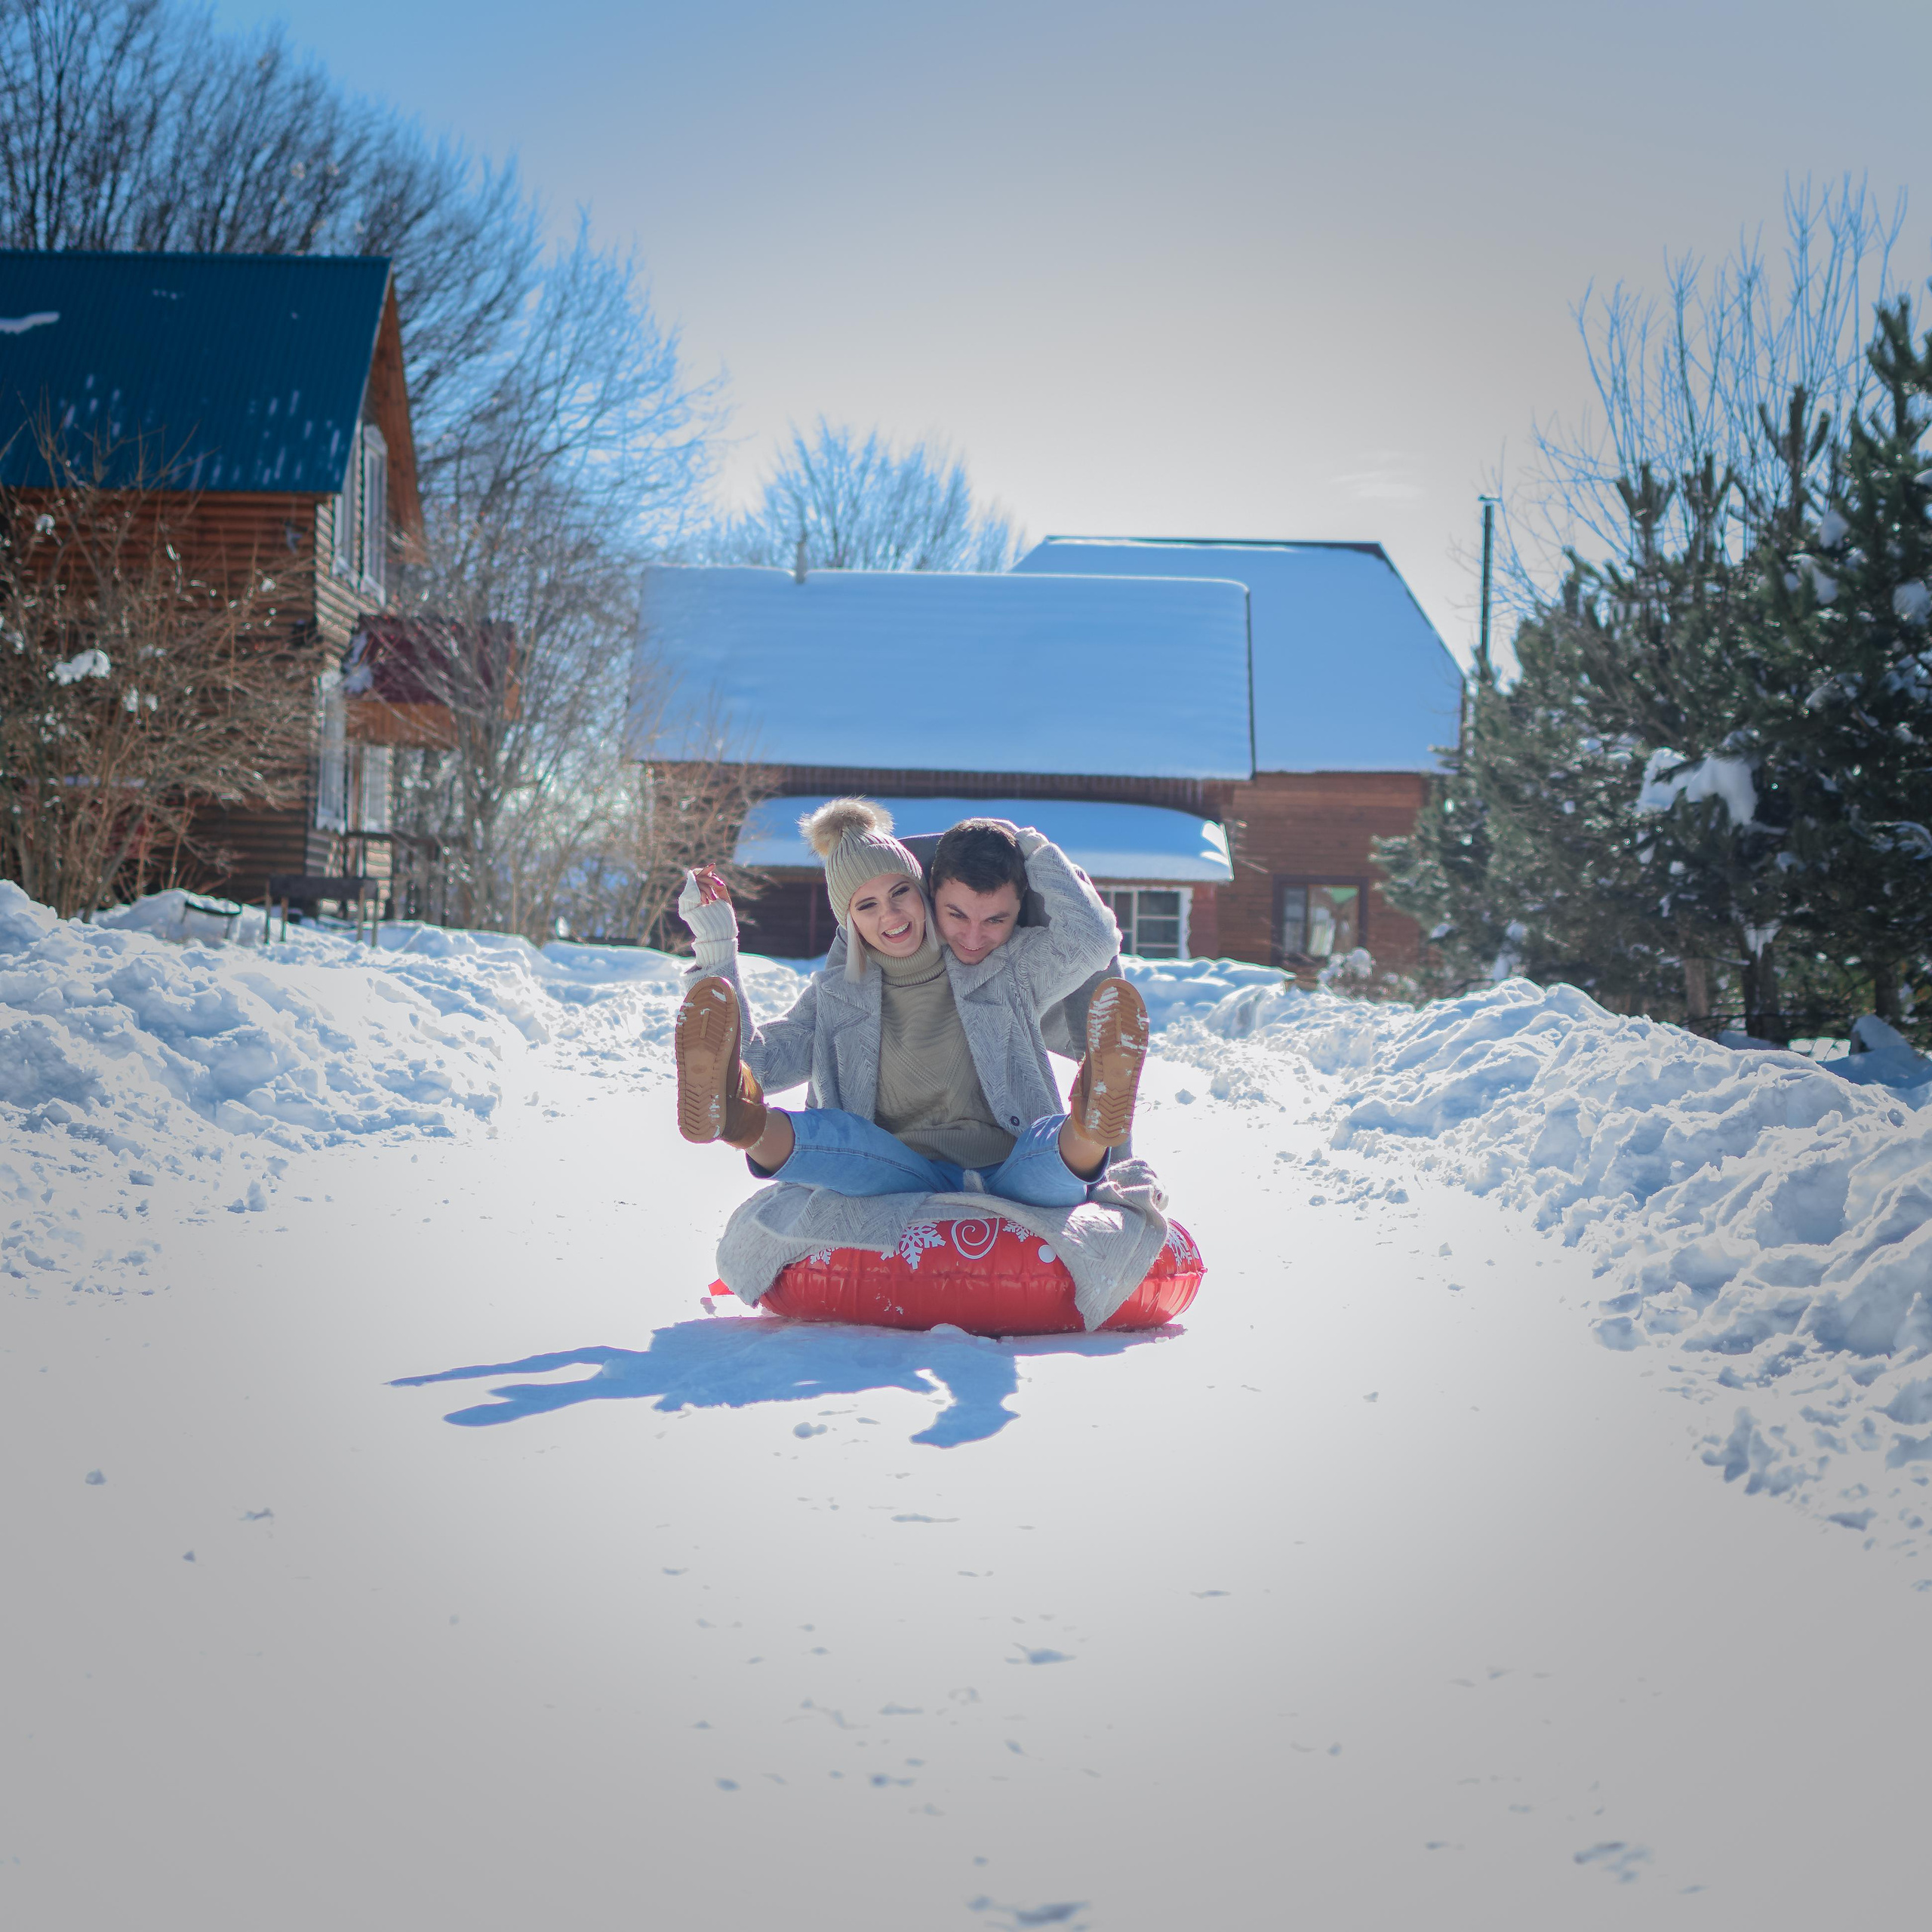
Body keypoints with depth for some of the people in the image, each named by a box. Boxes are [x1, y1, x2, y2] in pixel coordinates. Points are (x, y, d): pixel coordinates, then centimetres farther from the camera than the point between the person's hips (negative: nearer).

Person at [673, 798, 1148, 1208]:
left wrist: (1028, 847, 10)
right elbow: (760, 1062, 9)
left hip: (1011, 1184, -1)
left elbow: (1092, 939, -1)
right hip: (904, 1187, 1)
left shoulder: (1006, 969, 13)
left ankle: (1091, 1128, -69)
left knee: (1054, 1142, -35)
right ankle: (742, 1121, -60)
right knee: (841, 1134, -30)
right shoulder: (838, 995, 17)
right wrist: (716, 947, 5)